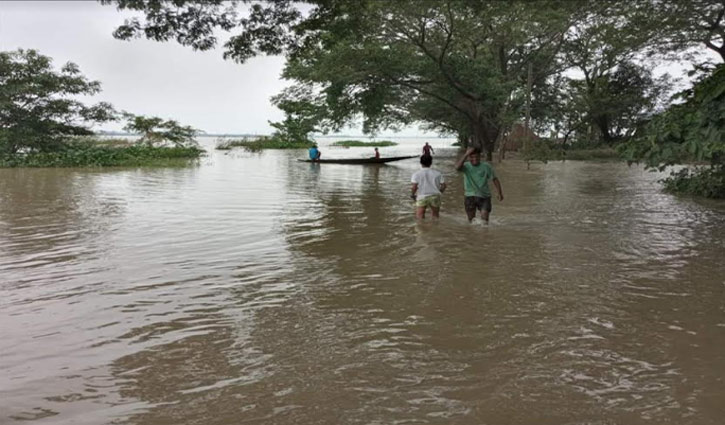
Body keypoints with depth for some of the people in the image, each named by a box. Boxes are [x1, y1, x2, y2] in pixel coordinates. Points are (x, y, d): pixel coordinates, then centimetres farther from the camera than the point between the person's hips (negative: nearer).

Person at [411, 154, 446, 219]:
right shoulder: (437, 173, 4)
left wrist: (413, 194, 6)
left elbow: (414, 186, -12)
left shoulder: (417, 174, -2)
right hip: (435, 197, 3)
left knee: (419, 217, -3)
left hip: (422, 197, -2)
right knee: (435, 217, 16)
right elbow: (443, 185, 0)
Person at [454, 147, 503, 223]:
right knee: (471, 219, 6)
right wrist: (466, 154, -27)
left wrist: (499, 193, 0)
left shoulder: (486, 166, -1)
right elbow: (457, 167, -26)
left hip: (484, 196, 0)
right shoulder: (466, 166, -3)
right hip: (470, 196, 0)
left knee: (484, 219, -12)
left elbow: (495, 179, 6)